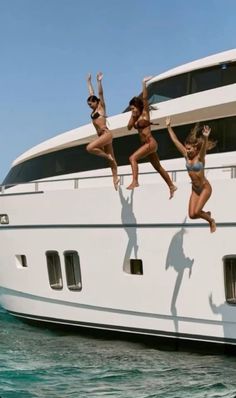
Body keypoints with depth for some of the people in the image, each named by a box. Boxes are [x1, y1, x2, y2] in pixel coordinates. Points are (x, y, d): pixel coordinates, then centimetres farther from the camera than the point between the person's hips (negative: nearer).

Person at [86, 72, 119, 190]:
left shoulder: (101, 107, -1)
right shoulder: (94, 110, 17)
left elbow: (100, 94, -12)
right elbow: (92, 93, 25)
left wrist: (99, 81, -18)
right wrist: (89, 82, 29)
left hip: (106, 134, -9)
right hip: (102, 135, 9)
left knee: (89, 148, -22)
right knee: (111, 159, 6)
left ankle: (107, 156, -9)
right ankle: (115, 178, 6)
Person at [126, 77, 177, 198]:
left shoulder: (145, 113, -7)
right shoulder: (137, 117, 13)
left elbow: (145, 99, -17)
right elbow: (129, 127, 8)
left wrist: (144, 84, -18)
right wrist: (133, 116, 1)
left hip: (150, 143, -9)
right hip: (147, 144, 9)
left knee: (133, 158, -22)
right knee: (158, 167, 16)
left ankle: (135, 181, -27)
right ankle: (171, 186, 26)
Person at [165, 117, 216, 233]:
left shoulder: (200, 157, -16)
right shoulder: (186, 156, -3)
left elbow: (204, 147, -38)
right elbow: (175, 140, -1)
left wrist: (205, 137, -57)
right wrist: (169, 127, -2)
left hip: (205, 188, -6)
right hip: (195, 189, 6)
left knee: (196, 212, -13)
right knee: (192, 215, -1)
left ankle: (211, 221, 15)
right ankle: (207, 214, 29)